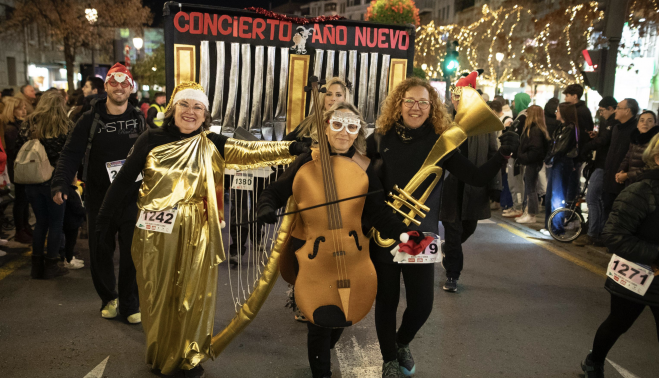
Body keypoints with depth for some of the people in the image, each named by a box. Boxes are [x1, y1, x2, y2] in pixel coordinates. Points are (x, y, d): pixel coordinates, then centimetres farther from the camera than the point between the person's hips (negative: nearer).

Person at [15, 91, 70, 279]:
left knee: (41, 222, 16)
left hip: (32, 181, 4)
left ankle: (37, 266, 20)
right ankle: (51, 266, 13)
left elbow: (19, 148, 3)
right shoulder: (64, 125, -6)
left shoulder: (28, 123, 3)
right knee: (56, 223, 9)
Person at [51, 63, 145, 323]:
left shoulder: (140, 120, 4)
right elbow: (71, 153, -5)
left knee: (132, 253, 3)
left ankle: (130, 304, 18)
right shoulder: (90, 120, -1)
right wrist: (61, 184, -18)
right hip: (99, 197, 0)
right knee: (100, 253, 9)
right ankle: (108, 298, 31)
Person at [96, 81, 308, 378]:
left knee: (193, 296, 9)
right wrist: (105, 215, 4)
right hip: (155, 232, 0)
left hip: (195, 233, 1)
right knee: (159, 295, 12)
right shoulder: (151, 140, -2)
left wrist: (289, 148, -19)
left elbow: (251, 152, -8)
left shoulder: (212, 145, 0)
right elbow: (125, 179, 2)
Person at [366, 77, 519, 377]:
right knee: (386, 300, 10)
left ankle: (401, 342, 39)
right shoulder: (381, 138, -2)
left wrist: (503, 155, -17)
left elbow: (477, 178, -4)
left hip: (421, 236, 1)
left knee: (421, 305, 5)